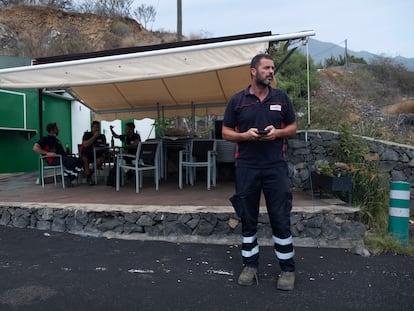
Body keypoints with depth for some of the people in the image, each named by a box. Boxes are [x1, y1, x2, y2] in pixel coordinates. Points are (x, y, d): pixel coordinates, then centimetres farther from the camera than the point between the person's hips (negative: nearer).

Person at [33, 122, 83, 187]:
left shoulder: (57, 140, 29)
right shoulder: (45, 139, 5)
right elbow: (35, 148, -8)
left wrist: (68, 154, 9)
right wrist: (47, 153, -17)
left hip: (62, 156, 8)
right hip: (53, 159, -8)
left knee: (79, 161, -11)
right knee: (71, 161, -32)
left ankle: (69, 178, -13)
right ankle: (65, 176, -13)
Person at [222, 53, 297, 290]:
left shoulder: (281, 98, 8)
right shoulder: (237, 100, 5)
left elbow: (292, 128, 13)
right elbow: (226, 132, 7)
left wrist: (277, 132, -9)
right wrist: (244, 135, -13)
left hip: (276, 166, 0)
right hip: (246, 168, 0)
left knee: (281, 219, 2)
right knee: (248, 219, 9)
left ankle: (288, 268, 17)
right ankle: (250, 265, 25)